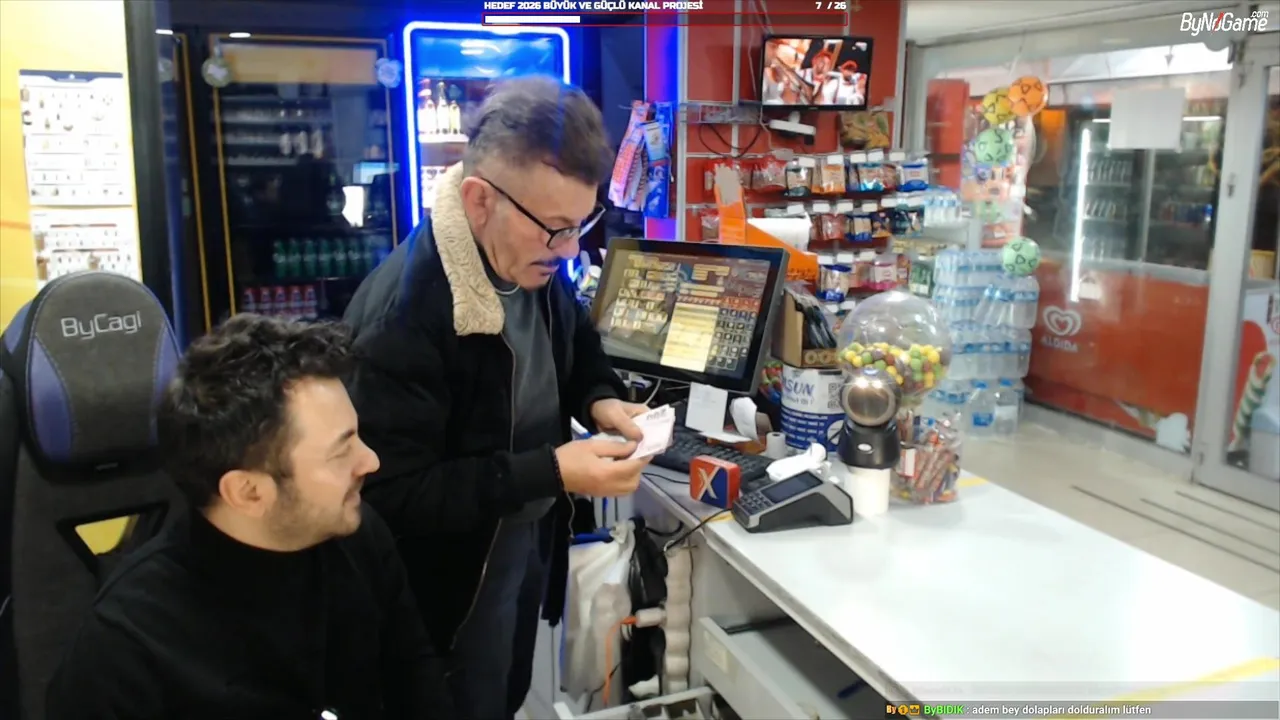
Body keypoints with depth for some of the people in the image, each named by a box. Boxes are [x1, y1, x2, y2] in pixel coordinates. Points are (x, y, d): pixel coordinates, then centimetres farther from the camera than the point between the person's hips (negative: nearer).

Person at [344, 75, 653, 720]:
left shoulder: (531, 261, -8)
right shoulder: (401, 316, -32)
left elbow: (569, 337, 13)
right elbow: (392, 496, -29)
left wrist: (598, 399, -8)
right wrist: (550, 473, -33)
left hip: (529, 540, 7)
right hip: (453, 574, -7)